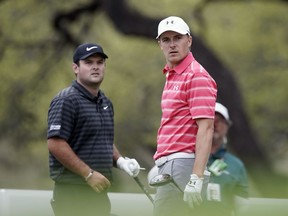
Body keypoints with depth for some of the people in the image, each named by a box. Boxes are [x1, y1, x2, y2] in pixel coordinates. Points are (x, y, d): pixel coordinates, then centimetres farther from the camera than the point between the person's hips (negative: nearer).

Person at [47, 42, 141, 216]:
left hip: (99, 190, 8)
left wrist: (120, 161, 7)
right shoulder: (66, 101, -9)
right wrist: (88, 174, -18)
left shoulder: (106, 103, 18)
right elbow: (55, 143, -17)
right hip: (73, 191, -8)